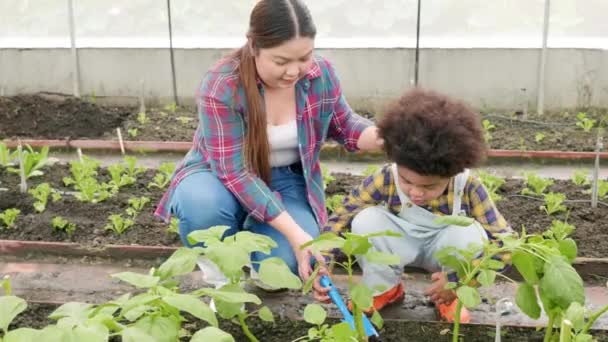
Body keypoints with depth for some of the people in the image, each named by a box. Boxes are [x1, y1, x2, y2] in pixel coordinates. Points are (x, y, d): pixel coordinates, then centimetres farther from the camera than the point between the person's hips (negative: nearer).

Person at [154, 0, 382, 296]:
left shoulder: (321, 74, -15)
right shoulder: (221, 86, -29)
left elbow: (344, 126, 3)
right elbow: (235, 172, -30)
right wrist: (293, 232, -37)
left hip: (286, 178, 3)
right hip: (222, 176, -2)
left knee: (286, 263, -25)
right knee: (203, 207, -38)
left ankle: (253, 232, 11)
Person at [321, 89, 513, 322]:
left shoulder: (468, 188, -30)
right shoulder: (385, 180, -28)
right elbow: (340, 217, -20)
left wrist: (458, 279, -32)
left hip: (441, 248, 0)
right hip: (401, 244, 1)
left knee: (471, 233, -34)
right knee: (366, 220, -30)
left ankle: (450, 296, -3)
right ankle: (384, 289, -2)